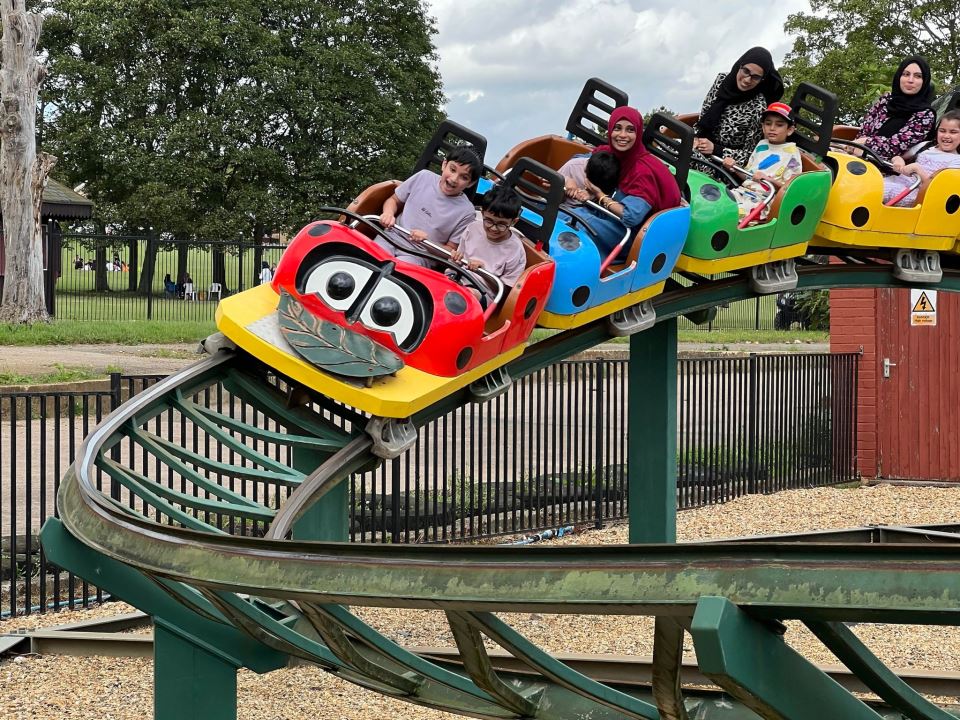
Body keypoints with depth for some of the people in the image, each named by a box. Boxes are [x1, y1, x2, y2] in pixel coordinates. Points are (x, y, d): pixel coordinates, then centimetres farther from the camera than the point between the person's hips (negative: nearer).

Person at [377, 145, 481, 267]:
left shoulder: (466, 212, -6)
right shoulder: (424, 177, 4)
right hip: (391, 238, 3)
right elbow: (394, 200, 17)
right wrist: (388, 213, -6)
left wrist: (427, 241, -18)